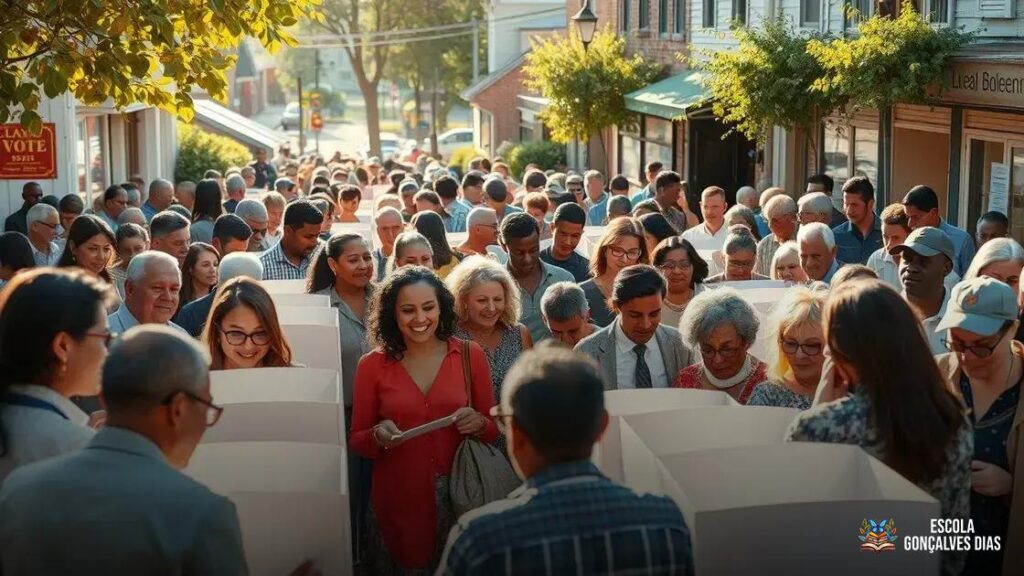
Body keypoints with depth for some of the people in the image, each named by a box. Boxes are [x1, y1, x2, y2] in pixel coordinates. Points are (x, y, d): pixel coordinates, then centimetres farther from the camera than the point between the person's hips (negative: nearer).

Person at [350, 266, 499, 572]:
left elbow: (494, 428, 6)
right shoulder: (372, 365, -4)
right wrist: (378, 436, -17)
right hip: (396, 498, -1)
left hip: (458, 494, 1)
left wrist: (478, 424, -16)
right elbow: (355, 441, 4)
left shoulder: (470, 355, -2)